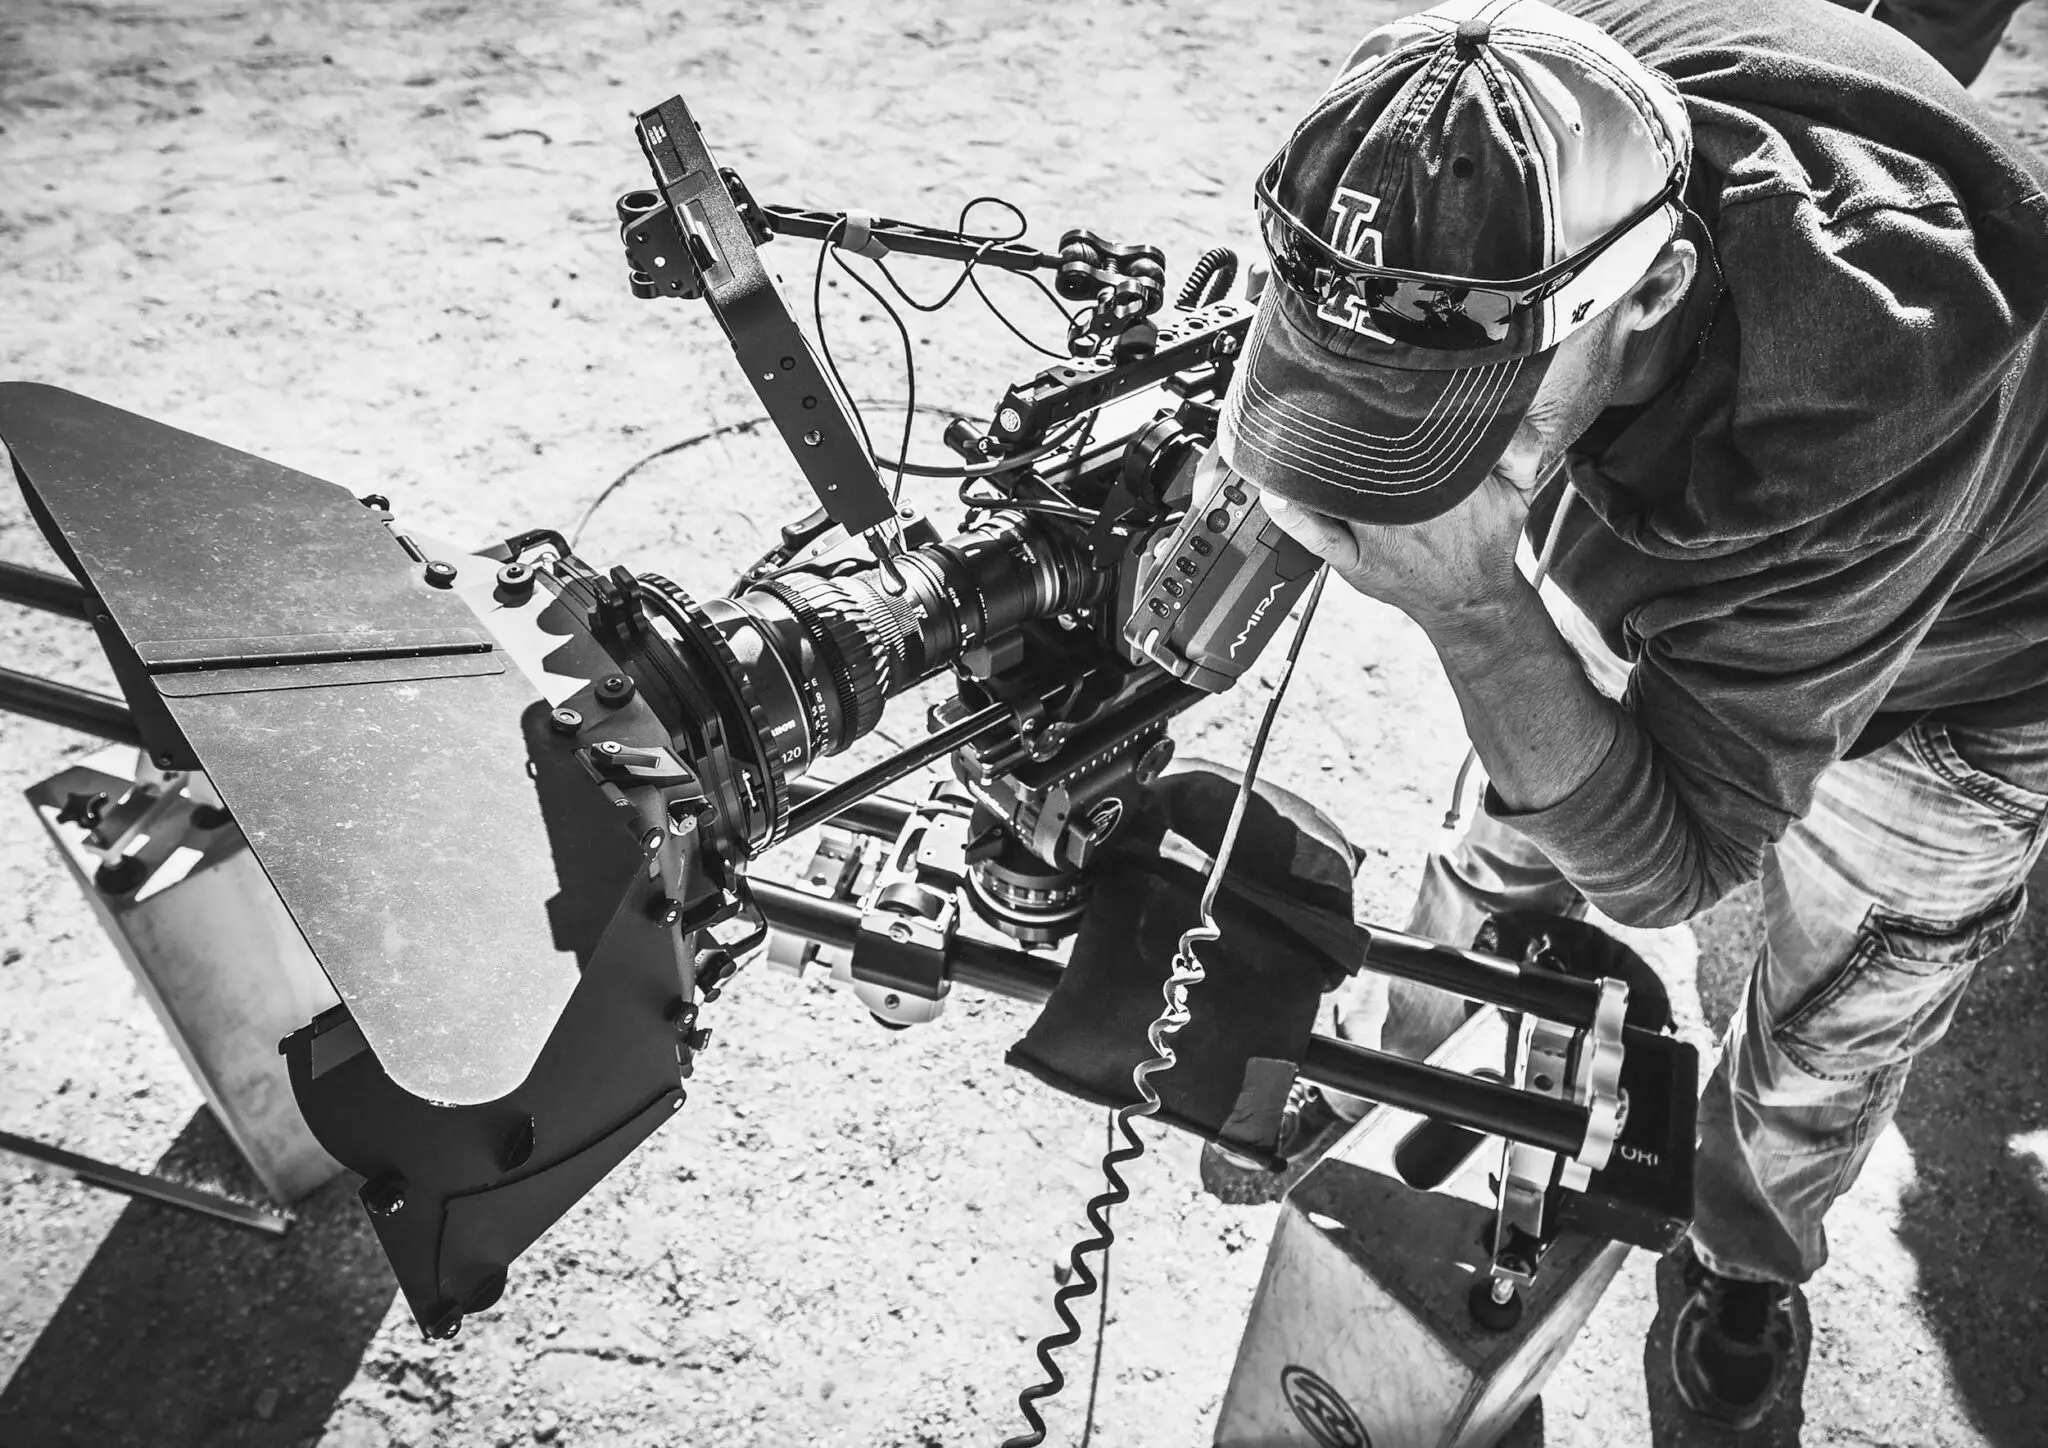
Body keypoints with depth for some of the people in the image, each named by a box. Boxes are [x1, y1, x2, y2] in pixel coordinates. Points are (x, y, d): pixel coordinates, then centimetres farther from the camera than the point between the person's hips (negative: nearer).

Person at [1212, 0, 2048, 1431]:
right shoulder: (1515, 119, -33)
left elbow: (1665, 866, -37)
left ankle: (1749, 1262, 48)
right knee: (1490, 869, 18)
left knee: (1821, 1056, 14)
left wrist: (1471, 602, -50)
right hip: (1674, 584, 4)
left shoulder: (1854, 429, -48)